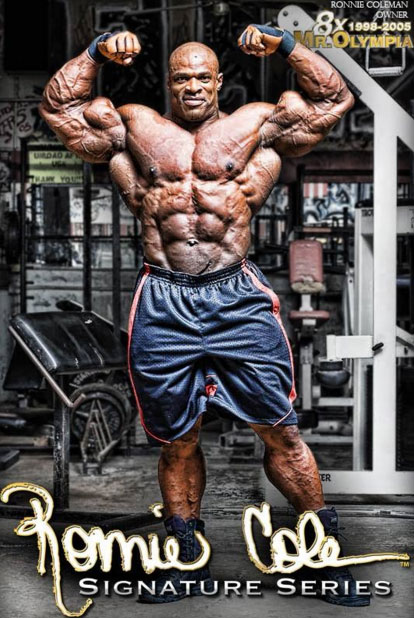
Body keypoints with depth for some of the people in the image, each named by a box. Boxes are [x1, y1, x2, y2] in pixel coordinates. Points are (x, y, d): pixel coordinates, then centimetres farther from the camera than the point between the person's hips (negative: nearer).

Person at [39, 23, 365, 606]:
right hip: (162, 304, 1)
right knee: (176, 442, 11)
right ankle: (188, 565, 27)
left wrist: (285, 45, 4)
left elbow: (334, 98, 12)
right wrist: (97, 53, 6)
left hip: (239, 298, -1)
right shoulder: (133, 127, 15)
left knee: (280, 430, 0)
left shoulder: (257, 124, 12)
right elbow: (58, 106, 16)